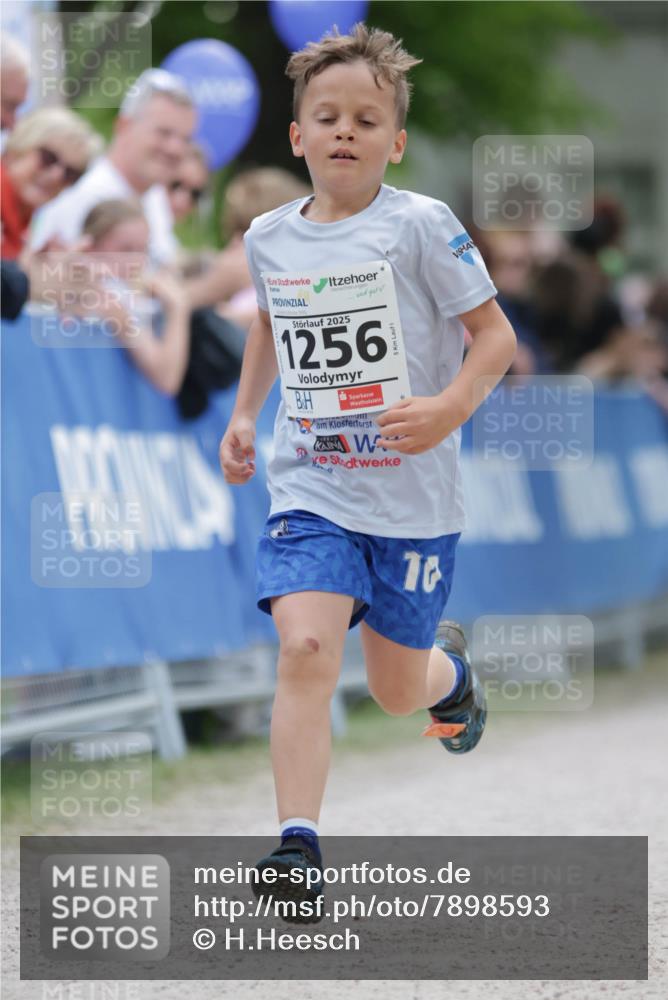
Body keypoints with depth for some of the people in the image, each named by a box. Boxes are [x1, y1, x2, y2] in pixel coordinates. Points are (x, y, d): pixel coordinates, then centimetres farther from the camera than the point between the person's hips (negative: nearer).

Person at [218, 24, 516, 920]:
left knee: (397, 692, 11)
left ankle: (449, 666, 49)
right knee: (305, 649, -21)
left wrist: (449, 409, -24)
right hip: (310, 490, 2)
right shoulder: (269, 238, 4)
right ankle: (298, 849, -22)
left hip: (412, 496, -2)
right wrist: (244, 414, 17)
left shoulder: (420, 226, -10)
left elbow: (496, 335, -8)